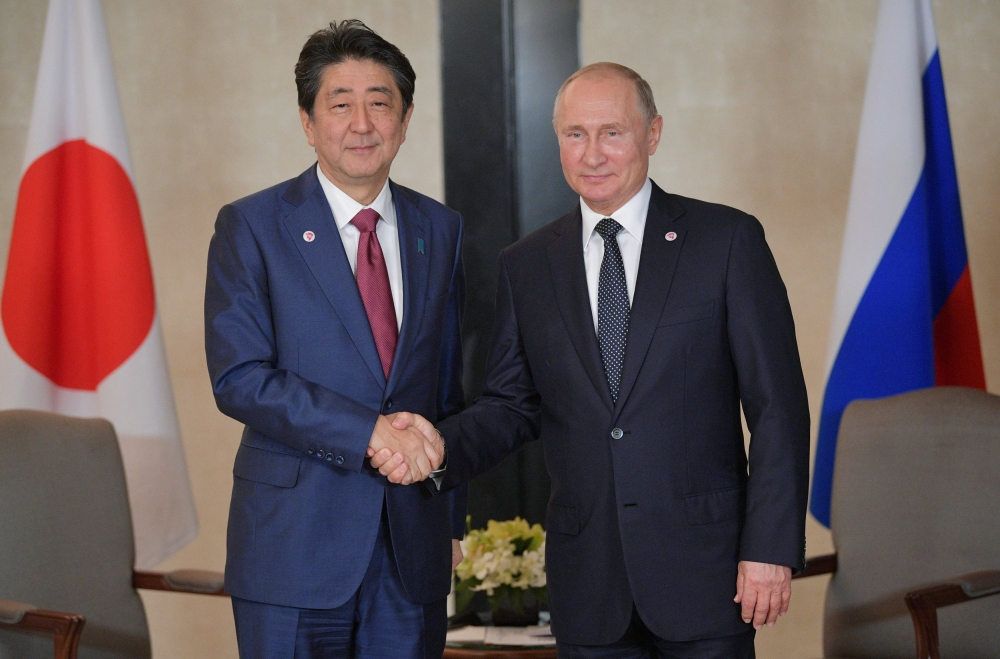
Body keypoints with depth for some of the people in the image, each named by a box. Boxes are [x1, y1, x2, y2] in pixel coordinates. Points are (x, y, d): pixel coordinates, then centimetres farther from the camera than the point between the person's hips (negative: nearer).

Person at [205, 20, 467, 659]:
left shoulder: (440, 230, 10)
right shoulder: (250, 227, -3)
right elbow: (238, 377, -12)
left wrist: (452, 520, 15)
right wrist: (368, 431, -20)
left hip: (412, 548, 4)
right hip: (294, 545, -4)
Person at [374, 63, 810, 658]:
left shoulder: (728, 240, -2)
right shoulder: (526, 266, 9)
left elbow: (777, 406, -4)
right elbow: (515, 403, 13)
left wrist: (771, 547, -10)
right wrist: (442, 445, -8)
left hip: (702, 565, -2)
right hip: (589, 582, 3)